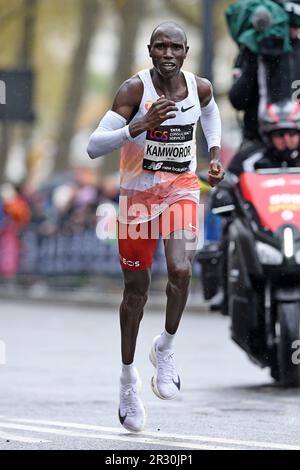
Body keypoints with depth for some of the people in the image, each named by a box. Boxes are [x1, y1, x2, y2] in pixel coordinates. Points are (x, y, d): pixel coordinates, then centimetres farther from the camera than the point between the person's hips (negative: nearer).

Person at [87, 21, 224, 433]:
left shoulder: (200, 88, -6)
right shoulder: (135, 89, -18)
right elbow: (94, 147, -25)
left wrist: (215, 154, 10)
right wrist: (139, 126, -37)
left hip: (182, 190, 2)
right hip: (138, 193, -2)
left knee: (181, 270, -23)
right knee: (136, 289, 8)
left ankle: (166, 347, 3)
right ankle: (129, 376, 26)